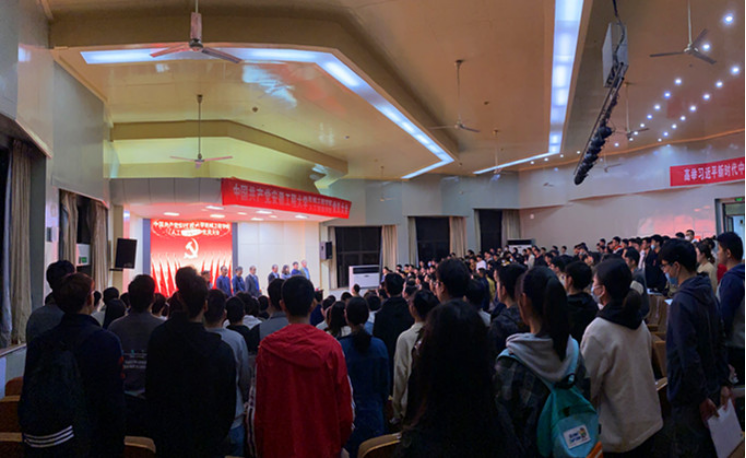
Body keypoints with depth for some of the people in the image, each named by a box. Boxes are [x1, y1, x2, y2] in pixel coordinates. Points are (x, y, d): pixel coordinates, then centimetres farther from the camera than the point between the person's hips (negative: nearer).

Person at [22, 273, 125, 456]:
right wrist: (116, 447, -5)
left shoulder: (37, 343, -5)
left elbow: (26, 401, 2)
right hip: (90, 445, -4)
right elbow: (115, 403, -16)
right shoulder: (107, 341, -18)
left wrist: (30, 444, 14)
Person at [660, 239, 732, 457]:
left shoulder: (682, 302, -24)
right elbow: (720, 343, 10)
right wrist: (724, 382, 13)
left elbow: (688, 356, -26)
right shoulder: (708, 294, 4)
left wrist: (702, 397, -18)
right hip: (711, 387, 8)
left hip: (691, 395, -8)